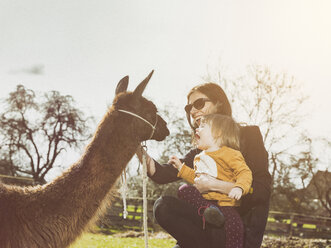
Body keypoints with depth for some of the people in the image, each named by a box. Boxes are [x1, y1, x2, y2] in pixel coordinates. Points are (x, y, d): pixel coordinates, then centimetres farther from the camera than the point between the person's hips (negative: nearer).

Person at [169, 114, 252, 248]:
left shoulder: (229, 153, -4)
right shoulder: (199, 158, 21)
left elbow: (244, 172, -11)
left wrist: (239, 187, -29)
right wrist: (181, 167, 27)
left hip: (225, 201, -6)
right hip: (204, 200, 6)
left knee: (234, 224, -30)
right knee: (184, 190, -15)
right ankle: (207, 209, -32)